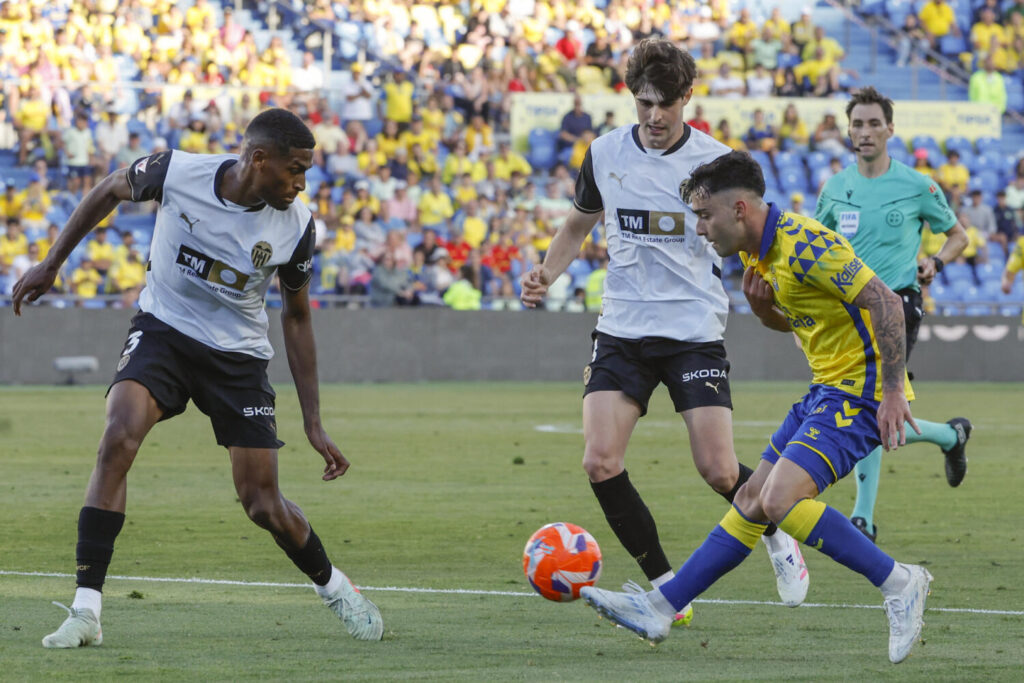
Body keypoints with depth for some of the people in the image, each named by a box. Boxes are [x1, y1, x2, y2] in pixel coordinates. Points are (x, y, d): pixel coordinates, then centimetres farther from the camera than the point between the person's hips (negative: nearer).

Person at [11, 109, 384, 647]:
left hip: (239, 355, 1)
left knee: (263, 505, -2)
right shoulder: (176, 173, -19)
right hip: (163, 329, -1)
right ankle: (85, 611, -26)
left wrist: (313, 423, 1)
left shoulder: (296, 227, -13)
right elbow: (110, 189, 3)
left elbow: (296, 316, 2)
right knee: (118, 438, -28)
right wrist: (50, 265, 9)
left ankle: (332, 587, 30)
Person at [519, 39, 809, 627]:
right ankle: (664, 583, 3)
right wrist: (546, 276, 4)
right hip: (622, 330, 3)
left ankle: (777, 536, 24)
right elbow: (579, 224, 20)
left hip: (695, 331, -3)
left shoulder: (715, 161, -6)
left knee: (720, 472, -9)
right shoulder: (605, 154, 3)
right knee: (601, 464, -13)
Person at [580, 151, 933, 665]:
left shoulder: (805, 245, -21)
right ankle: (661, 608, 13)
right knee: (751, 501, 10)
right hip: (827, 390, 9)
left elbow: (886, 302, -24)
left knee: (781, 499, -21)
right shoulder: (756, 252, 9)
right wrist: (762, 307, 0)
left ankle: (899, 584, -13)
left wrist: (893, 391, -25)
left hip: (860, 390, -9)